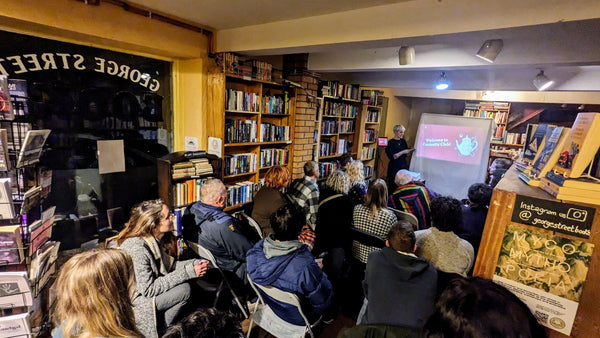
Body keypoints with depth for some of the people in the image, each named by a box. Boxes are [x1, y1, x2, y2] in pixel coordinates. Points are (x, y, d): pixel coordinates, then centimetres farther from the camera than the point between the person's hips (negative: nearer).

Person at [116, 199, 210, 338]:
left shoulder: (152, 240, -3)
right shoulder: (136, 247, -29)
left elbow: (168, 264, 6)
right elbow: (149, 289, -27)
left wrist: (194, 264, -10)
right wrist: (187, 272, -26)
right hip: (132, 304, -8)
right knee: (184, 289, -18)